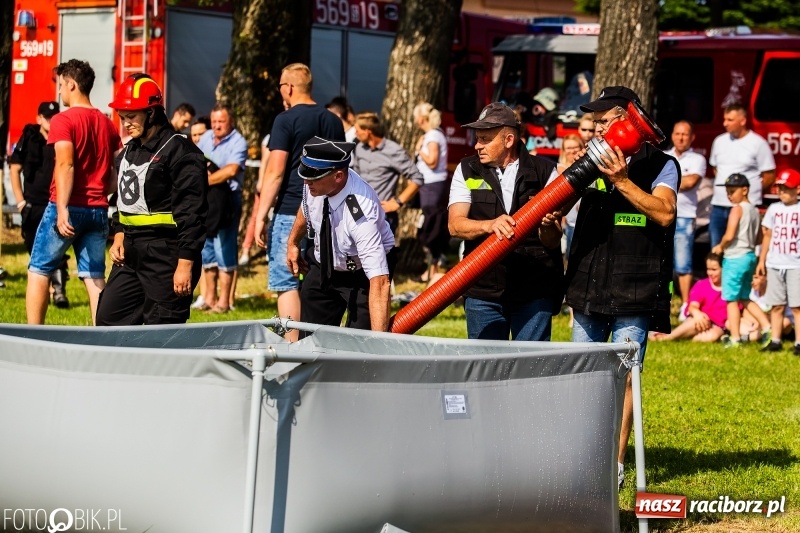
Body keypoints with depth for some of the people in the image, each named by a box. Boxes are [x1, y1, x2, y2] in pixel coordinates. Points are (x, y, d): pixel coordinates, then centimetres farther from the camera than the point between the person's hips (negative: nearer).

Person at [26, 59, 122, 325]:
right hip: (98, 210, 5)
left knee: (38, 271, 5)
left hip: (69, 207, -5)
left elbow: (65, 165, -19)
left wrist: (62, 210, -26)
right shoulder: (107, 124, 10)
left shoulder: (63, 120, -8)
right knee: (95, 278, 5)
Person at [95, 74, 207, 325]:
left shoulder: (180, 151, -13)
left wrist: (185, 264, -21)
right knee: (108, 322, 10)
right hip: (130, 253, 9)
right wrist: (119, 236, 10)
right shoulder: (128, 152, 15)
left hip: (165, 255, -9)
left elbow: (191, 212, -18)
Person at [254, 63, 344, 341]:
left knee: (287, 283, -3)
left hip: (290, 213, -6)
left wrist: (261, 216, -9)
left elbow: (275, 172, -12)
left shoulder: (286, 120, -7)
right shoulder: (333, 121, 12)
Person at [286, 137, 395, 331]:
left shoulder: (359, 213, -41)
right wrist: (293, 243, 15)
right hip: (323, 267, 6)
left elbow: (379, 281, -44)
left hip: (362, 274, -6)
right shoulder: (315, 184, -23)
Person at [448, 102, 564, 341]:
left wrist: (548, 225, -24)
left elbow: (553, 242, 0)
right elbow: (455, 225, -7)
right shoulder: (467, 170, 7)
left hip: (534, 292, -2)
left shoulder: (544, 172, 2)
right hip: (483, 289, 2)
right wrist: (489, 225, -26)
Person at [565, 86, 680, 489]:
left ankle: (615, 465, -3)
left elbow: (664, 213, -16)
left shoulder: (659, 165, -2)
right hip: (588, 288, 5)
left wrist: (622, 181, -23)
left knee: (622, 376, -7)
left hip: (635, 291, -5)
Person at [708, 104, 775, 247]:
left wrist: (752, 189, -5)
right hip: (719, 204, 6)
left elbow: (769, 176, -4)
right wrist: (722, 185, 13)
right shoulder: (719, 141, 12)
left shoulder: (758, 144, -5)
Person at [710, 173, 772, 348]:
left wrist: (720, 247, -4)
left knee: (732, 299, 0)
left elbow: (729, 235, -21)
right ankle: (767, 327, 8)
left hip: (735, 258, -8)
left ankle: (735, 338, 2)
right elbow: (759, 238, 16)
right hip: (750, 256, 8)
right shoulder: (754, 210, 11)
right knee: (744, 298, 18)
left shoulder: (737, 209, -13)